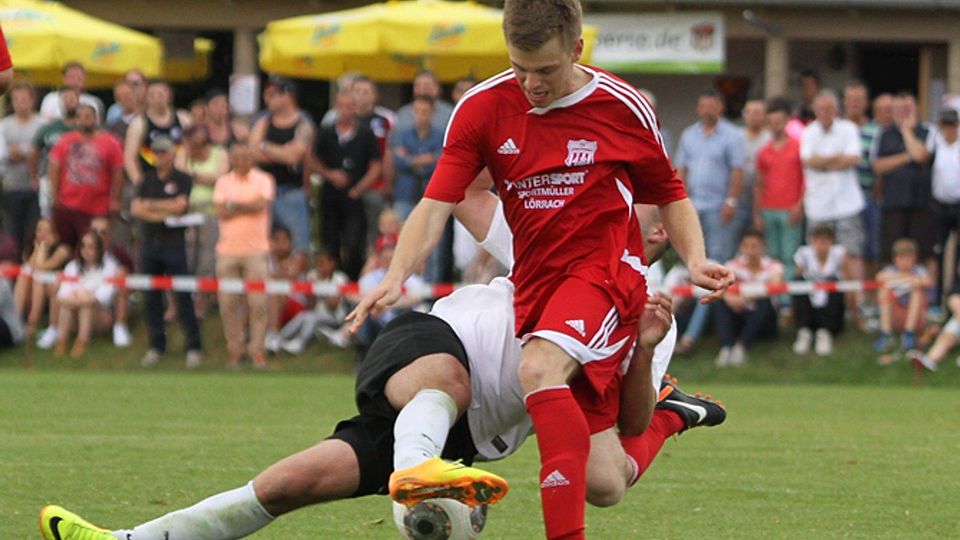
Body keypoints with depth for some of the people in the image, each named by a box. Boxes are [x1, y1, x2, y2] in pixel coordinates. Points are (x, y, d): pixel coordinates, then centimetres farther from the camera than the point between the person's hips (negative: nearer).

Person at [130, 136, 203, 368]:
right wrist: (162, 214, -10)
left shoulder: (182, 179, 2)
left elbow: (180, 205, -12)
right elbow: (135, 208, 3)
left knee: (182, 296, -7)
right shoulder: (146, 180, 14)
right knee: (151, 297, 5)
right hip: (149, 242, 5)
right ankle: (156, 346, 13)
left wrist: (151, 205, -4)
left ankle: (194, 346, -3)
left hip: (173, 242, -5)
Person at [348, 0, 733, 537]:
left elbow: (669, 194, 11)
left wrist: (696, 261, -7)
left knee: (539, 369, -36)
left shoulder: (623, 108, -4)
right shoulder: (483, 109, -1)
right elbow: (437, 204, -7)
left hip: (605, 271, -4)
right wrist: (397, 275, -23)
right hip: (533, 282, 4)